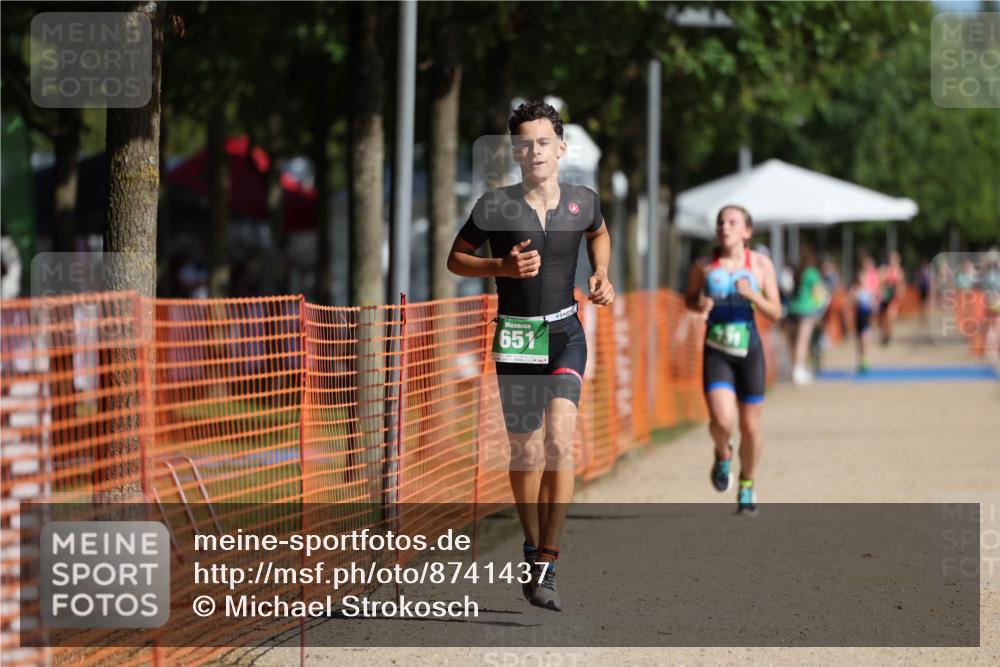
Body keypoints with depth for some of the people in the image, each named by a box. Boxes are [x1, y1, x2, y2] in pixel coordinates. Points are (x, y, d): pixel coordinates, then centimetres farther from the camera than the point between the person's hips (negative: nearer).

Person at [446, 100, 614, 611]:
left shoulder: (583, 201, 1)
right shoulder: (494, 206, -8)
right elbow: (456, 259, 4)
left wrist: (601, 276, 7)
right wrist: (502, 267, -13)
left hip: (566, 333, 1)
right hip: (515, 336, 0)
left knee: (559, 440, -17)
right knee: (526, 454, 4)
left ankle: (546, 566, -16)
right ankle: (533, 548, 29)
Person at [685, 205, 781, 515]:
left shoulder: (761, 264, -1)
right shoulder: (704, 267, 0)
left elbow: (775, 312, -1)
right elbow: (689, 298, 15)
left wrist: (752, 295, -19)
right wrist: (699, 305, -8)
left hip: (749, 350, 1)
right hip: (716, 351, -1)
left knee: (750, 426, 7)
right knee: (722, 420, -19)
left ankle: (747, 484, 31)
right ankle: (722, 455, 16)